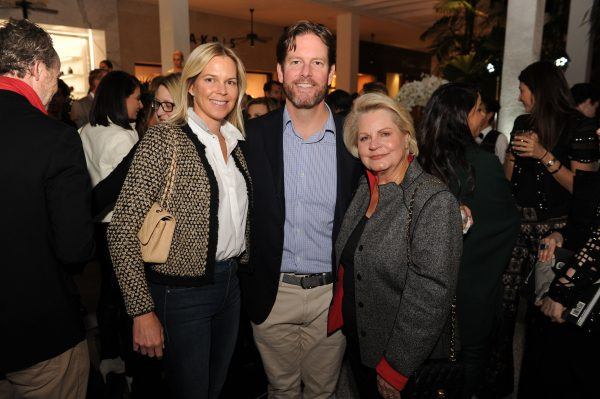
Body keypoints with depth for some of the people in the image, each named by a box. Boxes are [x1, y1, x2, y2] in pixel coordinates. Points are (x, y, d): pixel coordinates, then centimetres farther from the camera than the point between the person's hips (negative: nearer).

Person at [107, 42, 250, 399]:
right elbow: (123, 231, -17)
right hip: (182, 292, -6)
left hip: (230, 284, 6)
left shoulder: (235, 141, 6)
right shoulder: (164, 140, -15)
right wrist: (142, 312, -17)